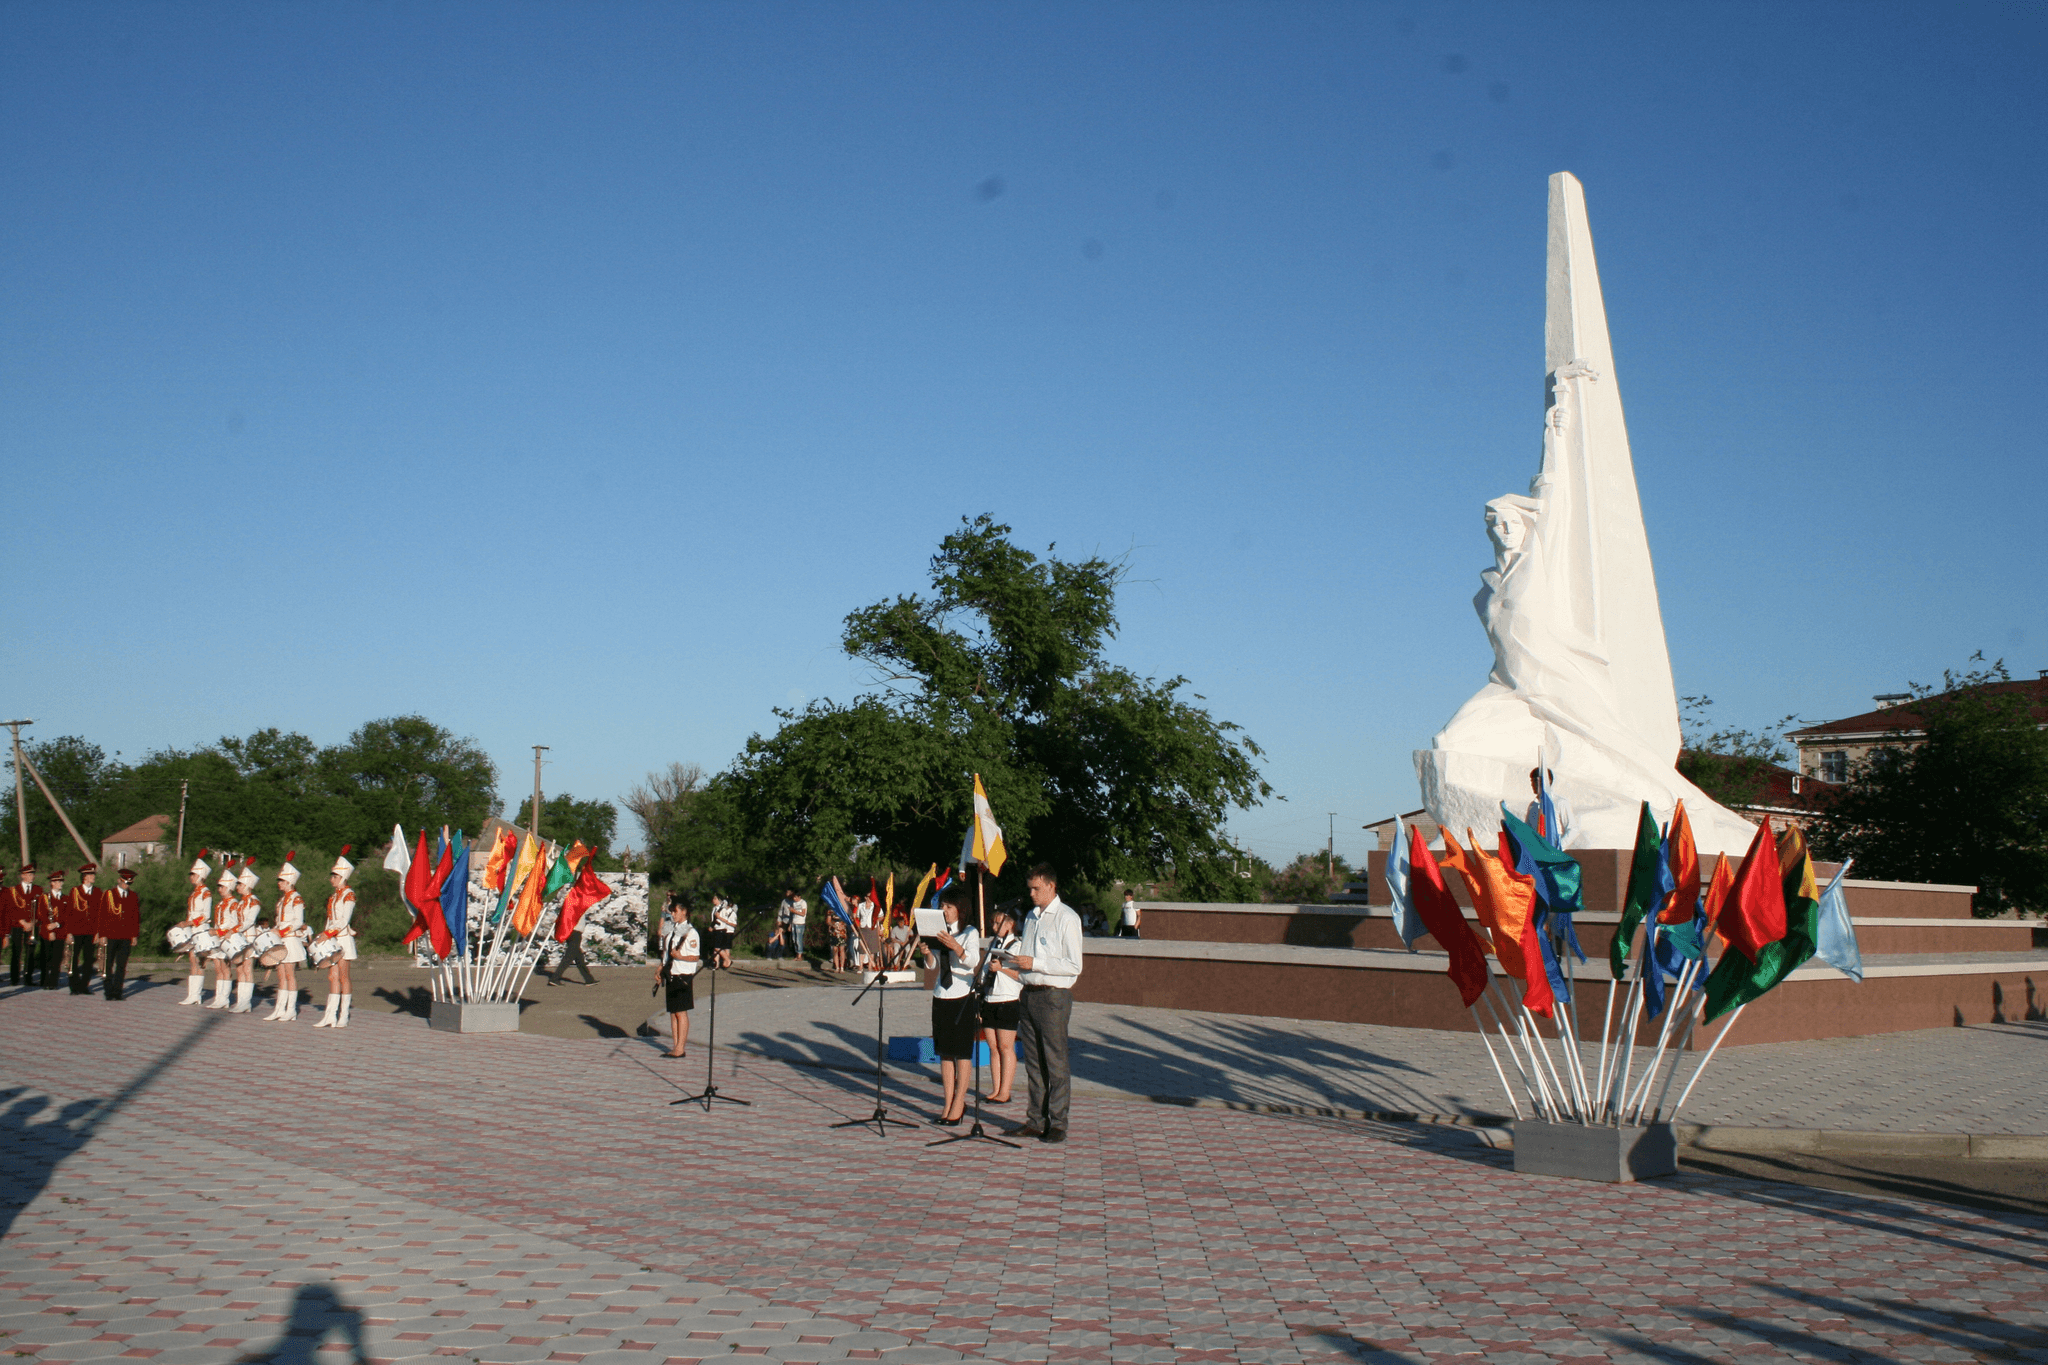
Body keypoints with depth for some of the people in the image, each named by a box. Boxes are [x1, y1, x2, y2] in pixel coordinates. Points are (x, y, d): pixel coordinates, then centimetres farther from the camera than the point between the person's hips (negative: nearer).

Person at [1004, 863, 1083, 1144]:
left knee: (1055, 1063, -3)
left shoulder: (1067, 918, -7)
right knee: (1033, 1062, 10)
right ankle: (1035, 1121, 17)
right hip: (1029, 994, 7)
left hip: (1054, 996, -7)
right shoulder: (1031, 917, 17)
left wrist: (1034, 963, -17)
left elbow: (1074, 965, -14)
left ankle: (1057, 1124, 2)